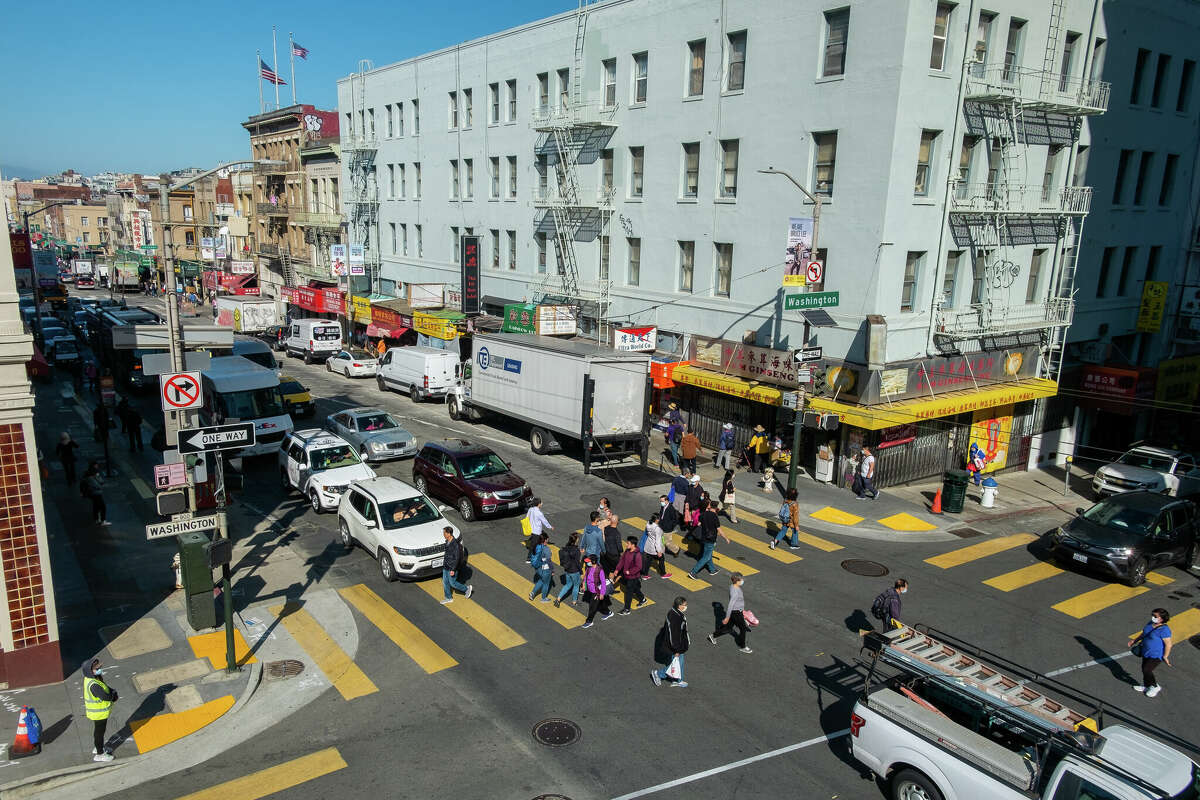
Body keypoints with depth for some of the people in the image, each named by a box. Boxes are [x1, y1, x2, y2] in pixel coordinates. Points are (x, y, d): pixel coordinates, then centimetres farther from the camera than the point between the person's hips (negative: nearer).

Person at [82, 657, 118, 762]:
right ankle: (99, 754, 29)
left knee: (99, 730, 28)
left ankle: (97, 747, 48)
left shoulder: (95, 678, -7)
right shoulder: (93, 685, -37)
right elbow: (106, 697, -33)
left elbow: (104, 686, 6)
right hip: (99, 713, -9)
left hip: (99, 710, 9)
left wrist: (112, 693, -11)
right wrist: (114, 693, -12)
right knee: (99, 731, 11)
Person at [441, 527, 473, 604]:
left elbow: (457, 558, -24)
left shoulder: (455, 544, -27)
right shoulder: (447, 541, -1)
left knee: (452, 583, 5)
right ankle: (449, 598, 30)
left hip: (452, 567, -8)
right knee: (445, 582, 15)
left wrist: (453, 570, -23)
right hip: (445, 566, 8)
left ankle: (467, 588, 25)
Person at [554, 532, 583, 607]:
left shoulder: (566, 548, -5)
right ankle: (574, 602, 32)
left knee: (568, 584, 24)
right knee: (576, 585, 17)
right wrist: (580, 567, -2)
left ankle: (558, 598, 18)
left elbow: (563, 559, 5)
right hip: (574, 571, -6)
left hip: (566, 570, 6)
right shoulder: (576, 550, -26)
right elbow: (578, 562, -20)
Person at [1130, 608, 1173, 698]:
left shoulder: (1164, 630, -25)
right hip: (1146, 652, 9)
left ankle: (1155, 687, 17)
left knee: (1147, 670, -6)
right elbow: (1143, 633, 18)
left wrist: (1165, 657, -18)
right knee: (1144, 669, 17)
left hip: (1156, 655, -9)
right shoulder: (1150, 624, 1)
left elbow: (1168, 644, -22)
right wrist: (1135, 640, 18)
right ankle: (1146, 686, 36)